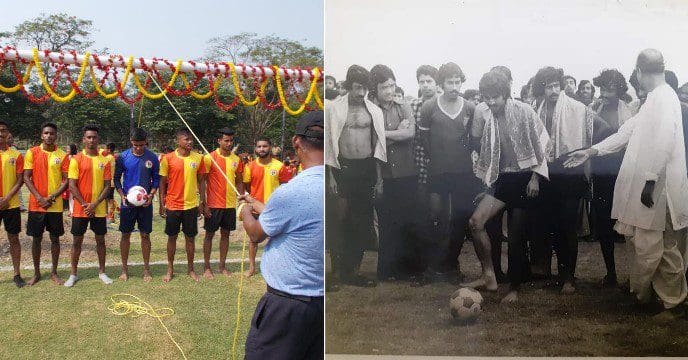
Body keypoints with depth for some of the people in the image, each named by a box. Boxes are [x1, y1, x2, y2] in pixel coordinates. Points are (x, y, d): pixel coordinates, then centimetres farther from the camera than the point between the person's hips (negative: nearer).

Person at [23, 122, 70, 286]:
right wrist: (39, 198, -12)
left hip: (55, 205, 0)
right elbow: (26, 177, -2)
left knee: (55, 238, 6)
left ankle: (54, 273, 18)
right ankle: (36, 273, 20)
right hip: (36, 204, 0)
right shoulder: (32, 153, 0)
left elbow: (66, 180, -1)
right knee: (36, 238, 7)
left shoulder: (62, 155, 1)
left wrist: (52, 197, -13)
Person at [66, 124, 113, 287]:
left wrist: (95, 204, -11)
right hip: (80, 209, -1)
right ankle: (73, 274, 17)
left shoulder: (104, 161, 2)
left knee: (100, 240, 9)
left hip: (99, 209, 1)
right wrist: (84, 204, -13)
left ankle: (102, 272, 20)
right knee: (77, 240, 6)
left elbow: (107, 186, 0)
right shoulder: (76, 160, -2)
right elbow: (72, 185, -6)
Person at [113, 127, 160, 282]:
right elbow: (117, 179, 3)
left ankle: (146, 268, 16)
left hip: (145, 203, 0)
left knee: (145, 235, 5)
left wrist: (151, 195, -10)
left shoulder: (152, 158, -2)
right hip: (127, 203, 0)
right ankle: (124, 268, 18)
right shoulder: (123, 157, -3)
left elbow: (156, 179, 6)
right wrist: (122, 196, -11)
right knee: (126, 235, 6)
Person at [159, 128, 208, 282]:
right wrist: (162, 204, -3)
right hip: (173, 205, -1)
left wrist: (203, 201, 5)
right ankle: (170, 269, 23)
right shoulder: (168, 158, -6)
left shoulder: (198, 158, -1)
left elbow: (201, 181, 7)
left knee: (190, 237, 9)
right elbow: (162, 182, 0)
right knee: (172, 237, 10)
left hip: (191, 205, 1)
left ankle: (190, 269, 23)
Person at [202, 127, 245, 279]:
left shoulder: (236, 159, 6)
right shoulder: (209, 158, -8)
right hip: (214, 204, -4)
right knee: (210, 235, 5)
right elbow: (202, 181, -7)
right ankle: (206, 267, 15)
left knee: (225, 234, 11)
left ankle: (222, 266, 22)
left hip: (230, 204, 4)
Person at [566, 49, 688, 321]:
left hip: (655, 187, -9)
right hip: (644, 185, 9)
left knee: (648, 245, 1)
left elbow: (663, 142, -22)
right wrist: (590, 152, 17)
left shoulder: (663, 97, -14)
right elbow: (628, 131, 19)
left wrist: (650, 181, -22)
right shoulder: (654, 98, 16)